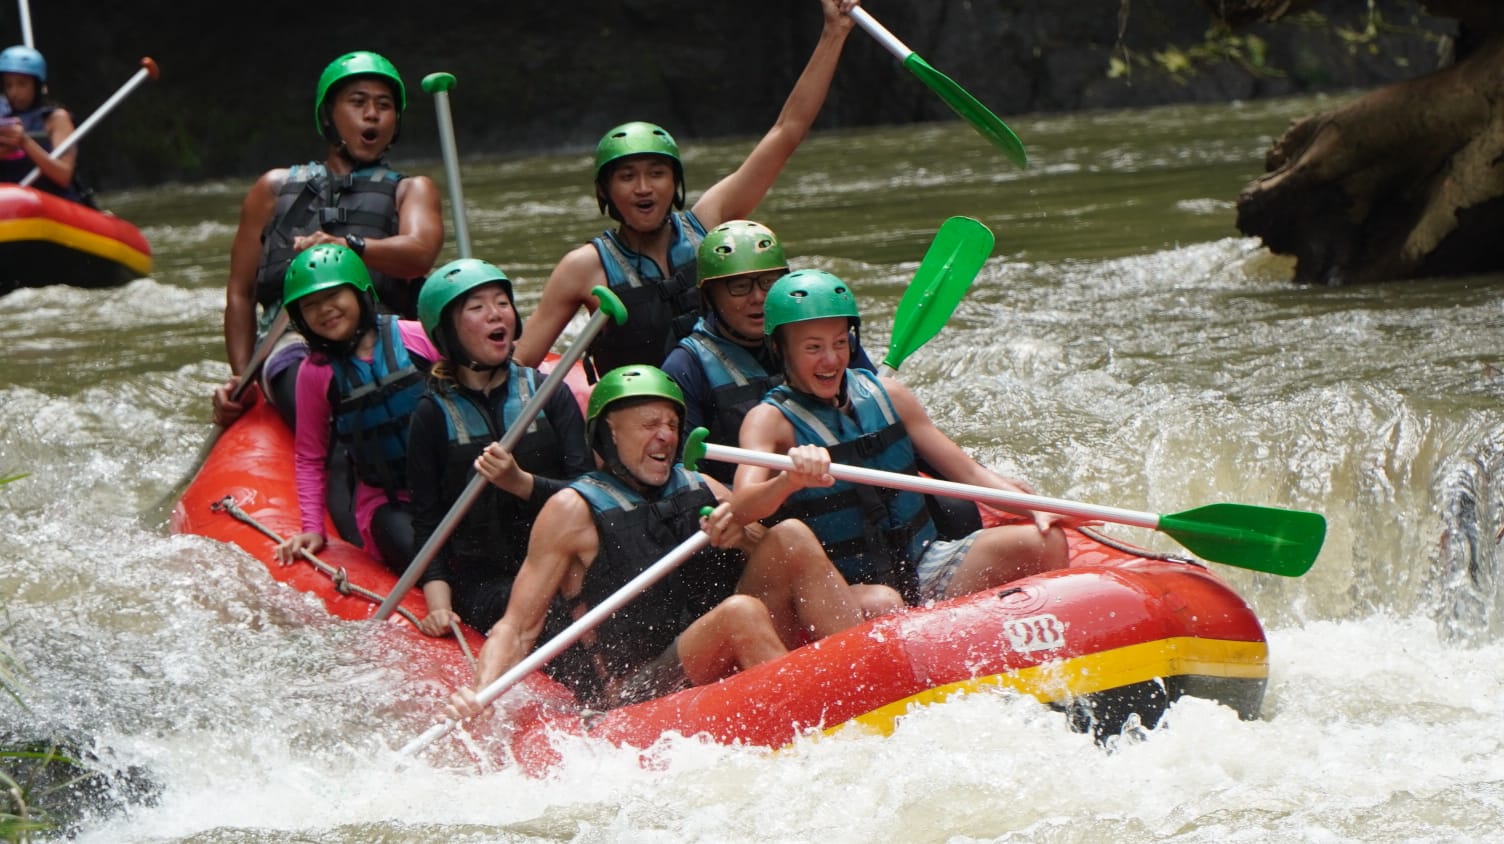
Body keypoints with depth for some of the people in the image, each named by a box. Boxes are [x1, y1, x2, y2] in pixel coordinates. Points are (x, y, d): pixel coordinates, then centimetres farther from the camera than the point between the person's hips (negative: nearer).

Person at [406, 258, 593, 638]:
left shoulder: (548, 394, 8)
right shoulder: (434, 417, 5)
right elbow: (427, 523, 4)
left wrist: (522, 483, -18)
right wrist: (438, 604, -10)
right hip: (483, 586, -2)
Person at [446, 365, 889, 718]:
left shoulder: (701, 491, 14)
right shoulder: (574, 512, -3)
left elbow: (786, 560, 11)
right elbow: (518, 628, -6)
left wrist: (745, 536, -10)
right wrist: (480, 695, -24)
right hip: (627, 704, -6)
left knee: (792, 535, -8)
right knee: (739, 613, -32)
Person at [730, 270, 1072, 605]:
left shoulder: (885, 396, 9)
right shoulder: (770, 420, -4)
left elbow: (967, 472, 11)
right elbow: (741, 508, -22)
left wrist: (1036, 506, -7)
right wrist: (790, 480, -44)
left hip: (926, 570, 6)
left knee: (1046, 541, -13)